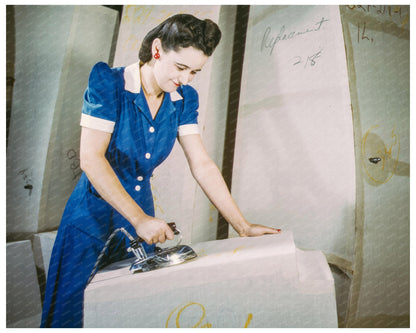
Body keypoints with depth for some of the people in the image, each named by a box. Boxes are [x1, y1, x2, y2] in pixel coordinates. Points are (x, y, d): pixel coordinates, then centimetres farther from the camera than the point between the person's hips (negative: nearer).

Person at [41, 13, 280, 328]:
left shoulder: (183, 99, -3)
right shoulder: (109, 83, -16)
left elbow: (202, 165, -5)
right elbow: (91, 158, -22)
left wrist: (243, 226, -10)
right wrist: (139, 218, -29)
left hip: (142, 214, 4)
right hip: (94, 216, -4)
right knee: (72, 313, 6)